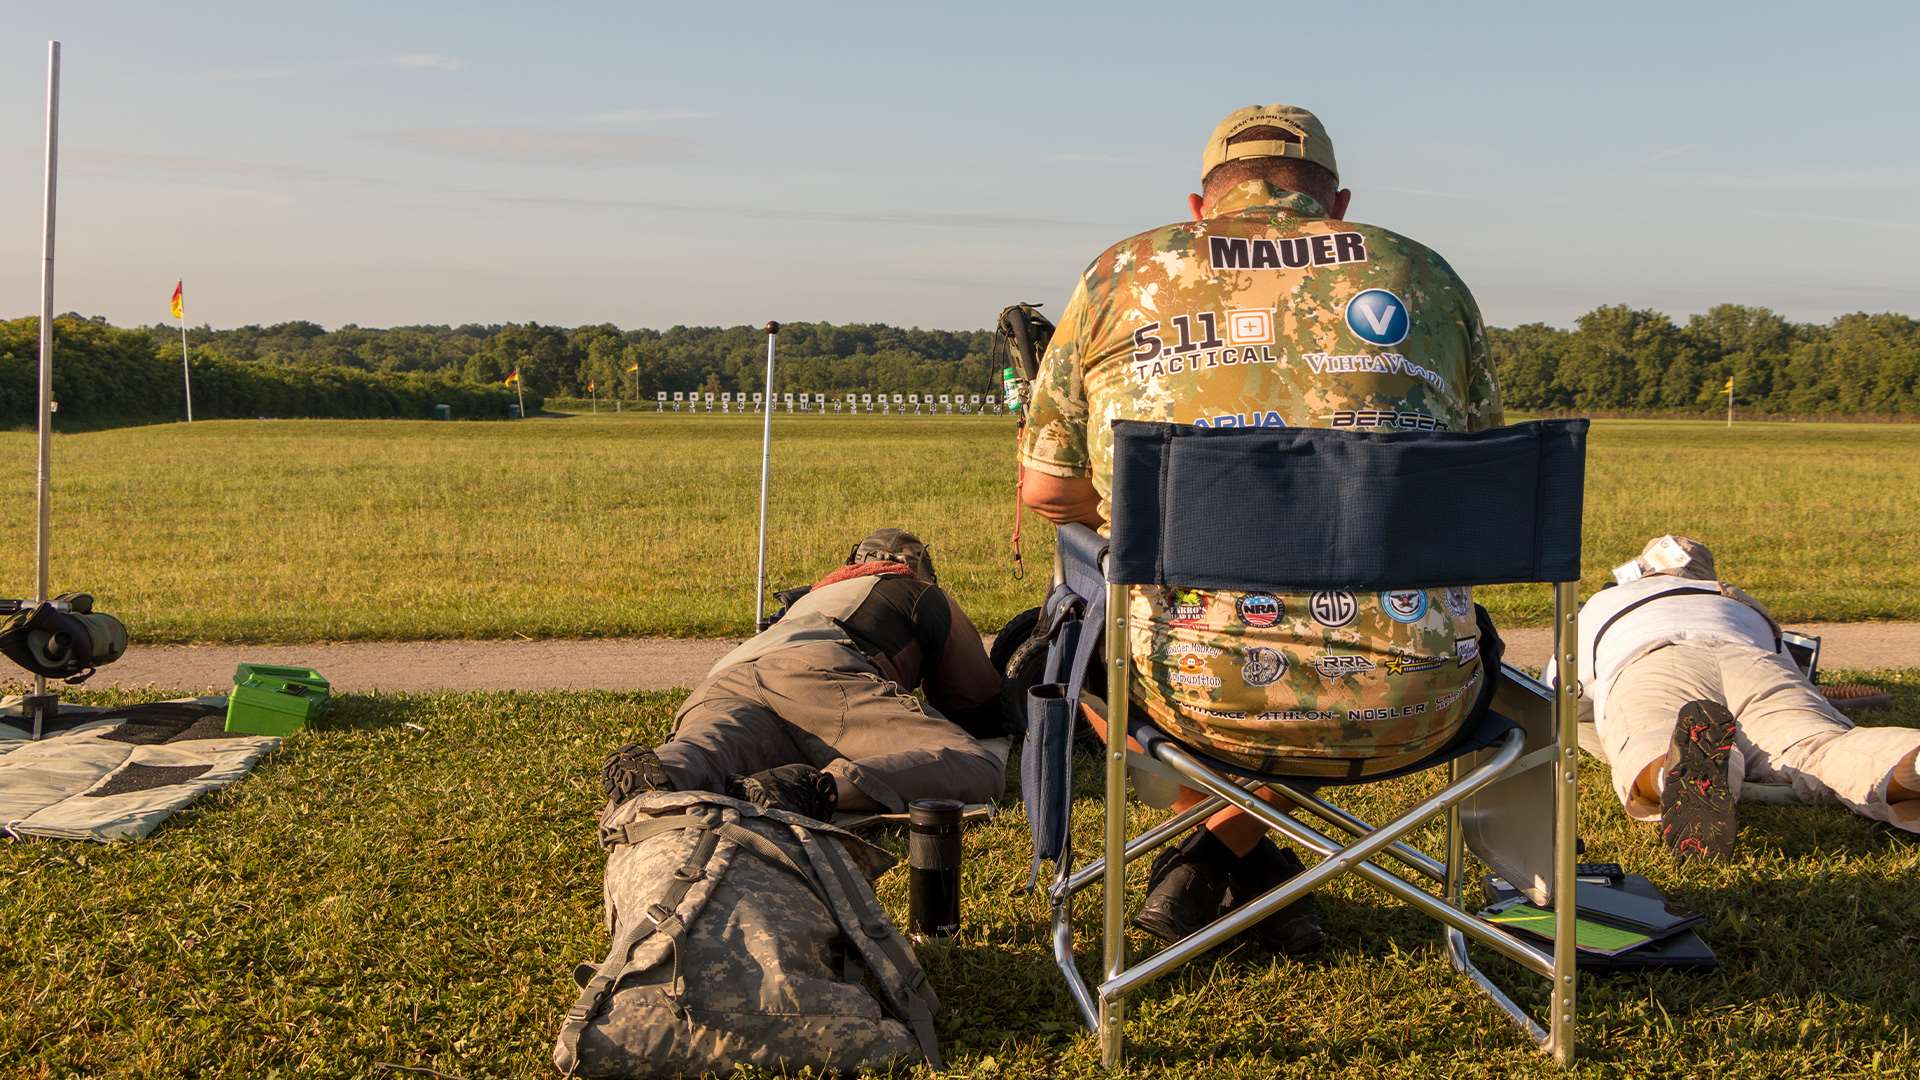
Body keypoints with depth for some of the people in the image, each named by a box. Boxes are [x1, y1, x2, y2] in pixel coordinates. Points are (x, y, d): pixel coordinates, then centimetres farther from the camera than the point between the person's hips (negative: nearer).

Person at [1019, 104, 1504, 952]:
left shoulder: (1122, 276, 9)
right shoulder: (1424, 277, 12)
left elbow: (1048, 491, 9)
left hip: (1195, 692, 0)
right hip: (1408, 706, 1)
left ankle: (1204, 871, 27)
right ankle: (1225, 852, 24)